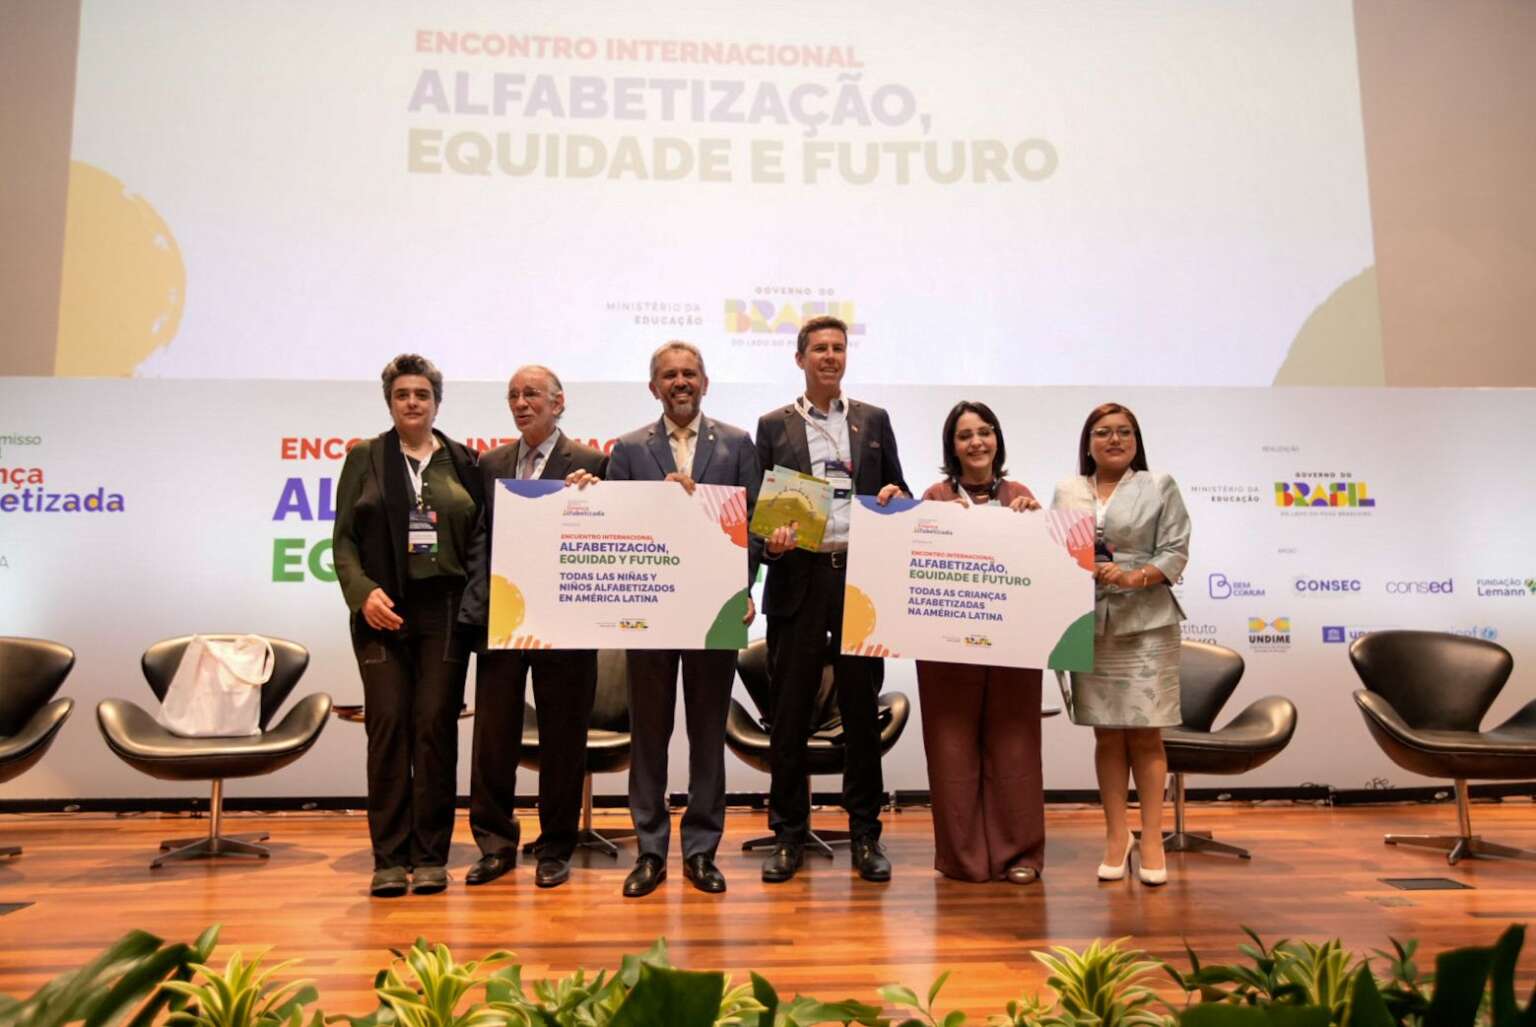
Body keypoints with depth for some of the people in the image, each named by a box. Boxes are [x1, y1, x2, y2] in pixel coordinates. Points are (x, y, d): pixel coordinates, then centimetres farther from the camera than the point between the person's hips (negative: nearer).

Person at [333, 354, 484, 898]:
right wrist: (363, 592, -10)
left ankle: (431, 856, 8)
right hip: (384, 610, 0)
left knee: (436, 725, -1)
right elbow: (344, 538, 5)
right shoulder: (364, 459, 10)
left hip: (445, 610, 0)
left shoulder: (462, 462, 11)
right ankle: (389, 858, 4)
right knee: (387, 725, -4)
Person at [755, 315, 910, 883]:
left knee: (862, 711, 7)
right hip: (798, 578, -1)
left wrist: (894, 496, -7)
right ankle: (788, 836, 16)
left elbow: (896, 493, 15)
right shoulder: (774, 425, 9)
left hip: (861, 577, 1)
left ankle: (865, 836, 18)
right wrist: (770, 537, -14)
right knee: (789, 714, 4)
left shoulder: (874, 421, 13)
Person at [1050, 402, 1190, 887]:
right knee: (1107, 734, 4)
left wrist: (1133, 577, -15)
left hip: (1145, 623, -1)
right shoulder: (1066, 492, 13)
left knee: (1145, 734, -1)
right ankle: (1116, 834, 14)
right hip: (1090, 624, 2)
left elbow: (1175, 552, 0)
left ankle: (1152, 838, 8)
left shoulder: (1159, 487, 8)